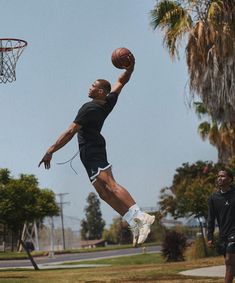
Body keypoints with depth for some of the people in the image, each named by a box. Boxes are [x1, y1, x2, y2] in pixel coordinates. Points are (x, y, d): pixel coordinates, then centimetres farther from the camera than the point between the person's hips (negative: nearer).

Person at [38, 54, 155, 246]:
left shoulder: (89, 108, -13)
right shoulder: (108, 103, 9)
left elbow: (70, 132, -16)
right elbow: (122, 81, 22)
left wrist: (51, 151, -14)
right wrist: (130, 66, 5)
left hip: (89, 150, -9)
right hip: (95, 148, 9)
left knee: (109, 185, -21)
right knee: (103, 192, 5)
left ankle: (140, 217, -36)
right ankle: (135, 224, -2)